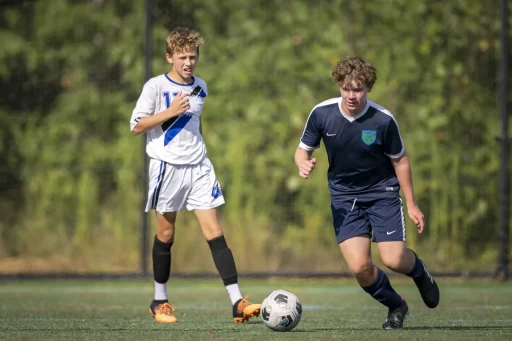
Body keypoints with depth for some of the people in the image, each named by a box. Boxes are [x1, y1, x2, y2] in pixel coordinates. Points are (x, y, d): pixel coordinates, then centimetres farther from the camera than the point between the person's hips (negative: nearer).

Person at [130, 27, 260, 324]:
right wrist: (170, 112, -17)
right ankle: (160, 301, 22)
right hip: (167, 166, -4)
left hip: (199, 166, 4)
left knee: (215, 233, -5)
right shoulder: (156, 86, -6)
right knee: (166, 235, 6)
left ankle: (238, 303, -12)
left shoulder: (200, 88, 11)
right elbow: (136, 126, -8)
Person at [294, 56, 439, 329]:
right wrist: (303, 164, -24)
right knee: (359, 267, -14)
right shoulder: (322, 114, -14)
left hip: (382, 192, -1)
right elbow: (303, 149, 1)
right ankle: (396, 306, 16)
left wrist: (411, 204, 1)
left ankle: (420, 273, 25)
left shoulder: (383, 120, -17)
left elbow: (399, 161, -3)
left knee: (394, 259, -15)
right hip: (344, 197, 1)